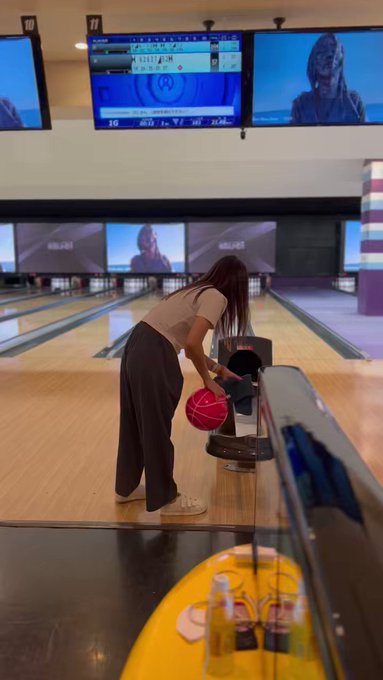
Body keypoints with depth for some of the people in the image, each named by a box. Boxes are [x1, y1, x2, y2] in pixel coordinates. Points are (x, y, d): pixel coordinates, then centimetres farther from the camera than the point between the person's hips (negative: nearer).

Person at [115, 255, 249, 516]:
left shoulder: (199, 291, 20)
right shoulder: (217, 298, -7)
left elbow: (186, 343, 24)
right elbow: (192, 344, -19)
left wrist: (218, 368, 27)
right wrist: (208, 381, -5)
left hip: (137, 346, 9)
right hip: (154, 356, -9)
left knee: (137, 423, 21)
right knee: (157, 427, 6)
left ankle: (127, 487, 38)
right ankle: (166, 498, 24)